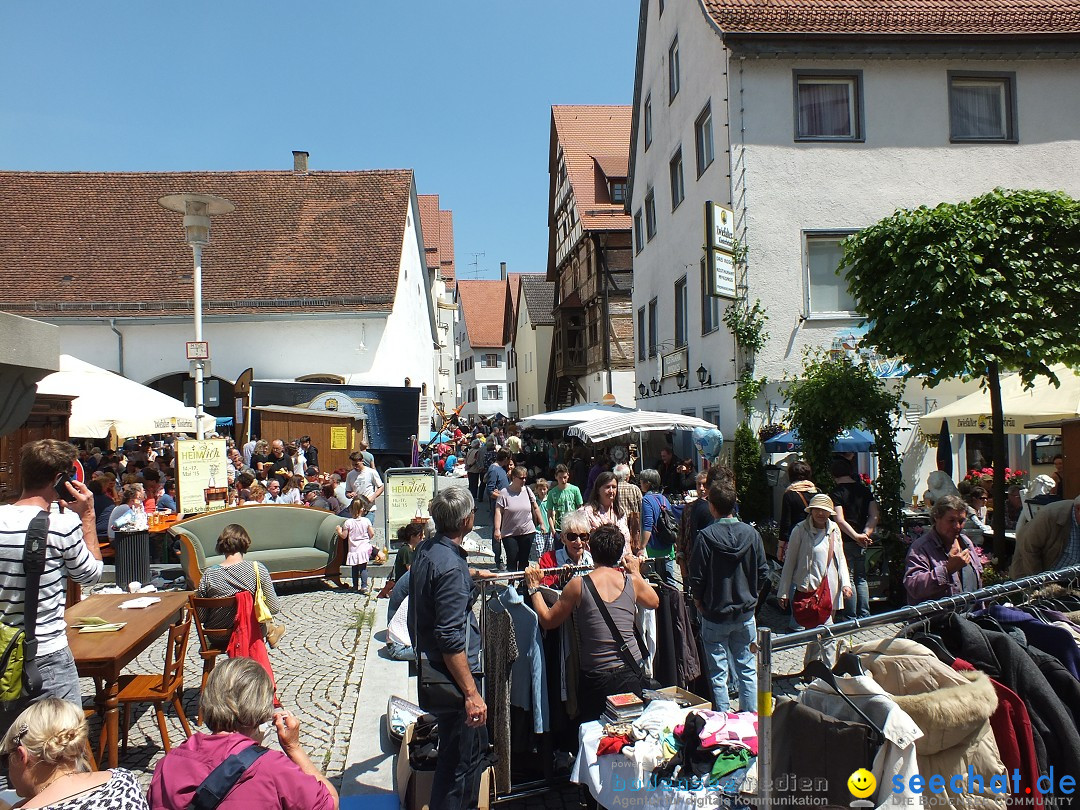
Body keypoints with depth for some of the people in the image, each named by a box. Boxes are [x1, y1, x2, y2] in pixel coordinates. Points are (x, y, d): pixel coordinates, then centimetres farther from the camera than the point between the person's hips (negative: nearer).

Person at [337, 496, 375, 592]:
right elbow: (372, 534, -4)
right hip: (364, 548, 0)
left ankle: (355, 586, 22)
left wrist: (339, 531, 16)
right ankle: (364, 586, -5)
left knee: (355, 568, 13)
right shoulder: (366, 521, -6)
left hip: (353, 549, 0)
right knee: (363, 568, 4)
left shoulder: (348, 522, -9)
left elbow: (344, 536, -3)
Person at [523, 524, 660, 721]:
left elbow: (547, 620, -2)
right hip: (631, 673, 2)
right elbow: (654, 602, 18)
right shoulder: (632, 581, -4)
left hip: (596, 679, -2)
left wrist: (534, 588, 8)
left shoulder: (578, 585, -12)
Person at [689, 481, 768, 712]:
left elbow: (697, 577, -13)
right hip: (746, 613, 4)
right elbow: (763, 572, 0)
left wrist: (699, 600, 5)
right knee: (747, 669, 16)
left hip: (715, 615, -3)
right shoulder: (751, 533, -7)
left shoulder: (707, 536, -17)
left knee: (718, 672, 8)